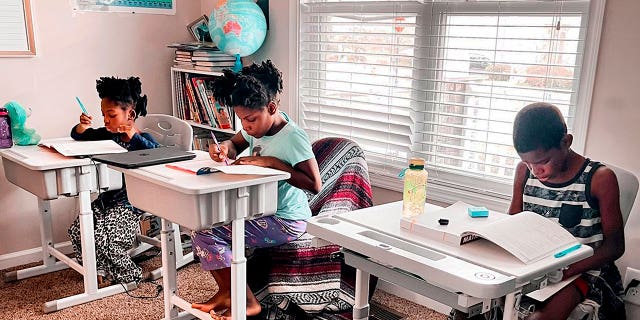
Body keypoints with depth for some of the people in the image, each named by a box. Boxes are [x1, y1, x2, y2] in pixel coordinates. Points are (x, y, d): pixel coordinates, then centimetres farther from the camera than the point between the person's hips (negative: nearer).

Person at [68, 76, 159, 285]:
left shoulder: (142, 140, -12)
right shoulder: (108, 135, 8)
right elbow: (77, 136, 21)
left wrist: (133, 136, -39)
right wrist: (82, 126, -1)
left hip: (131, 203, -8)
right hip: (107, 198, 8)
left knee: (103, 238, -21)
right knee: (77, 231, -6)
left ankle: (130, 275, 3)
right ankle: (101, 270, 14)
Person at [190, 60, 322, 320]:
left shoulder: (292, 137, -21)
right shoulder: (259, 125, 3)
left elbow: (314, 184, -27)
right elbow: (236, 145, 19)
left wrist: (271, 163, -29)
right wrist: (224, 148, -6)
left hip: (286, 222, -9)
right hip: (261, 211, 9)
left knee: (205, 231, -18)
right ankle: (226, 293, 14)